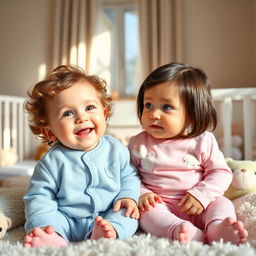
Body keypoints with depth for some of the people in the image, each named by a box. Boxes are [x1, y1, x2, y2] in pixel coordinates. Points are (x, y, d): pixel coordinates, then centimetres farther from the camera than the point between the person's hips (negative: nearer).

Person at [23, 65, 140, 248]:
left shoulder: (116, 149, -2)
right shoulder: (52, 161, -8)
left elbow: (129, 177, 10)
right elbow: (39, 197, -7)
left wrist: (128, 196, -10)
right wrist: (42, 224, -25)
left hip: (109, 215, 2)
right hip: (67, 221, -1)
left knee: (128, 214, -20)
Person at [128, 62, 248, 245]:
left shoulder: (203, 141, -3)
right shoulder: (138, 144, 1)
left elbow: (221, 172, -1)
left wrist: (201, 195, -15)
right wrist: (141, 193, -15)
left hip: (198, 207, 1)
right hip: (159, 205, 0)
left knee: (222, 204, -21)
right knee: (147, 210, -29)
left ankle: (218, 230, -47)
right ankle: (178, 231, -50)